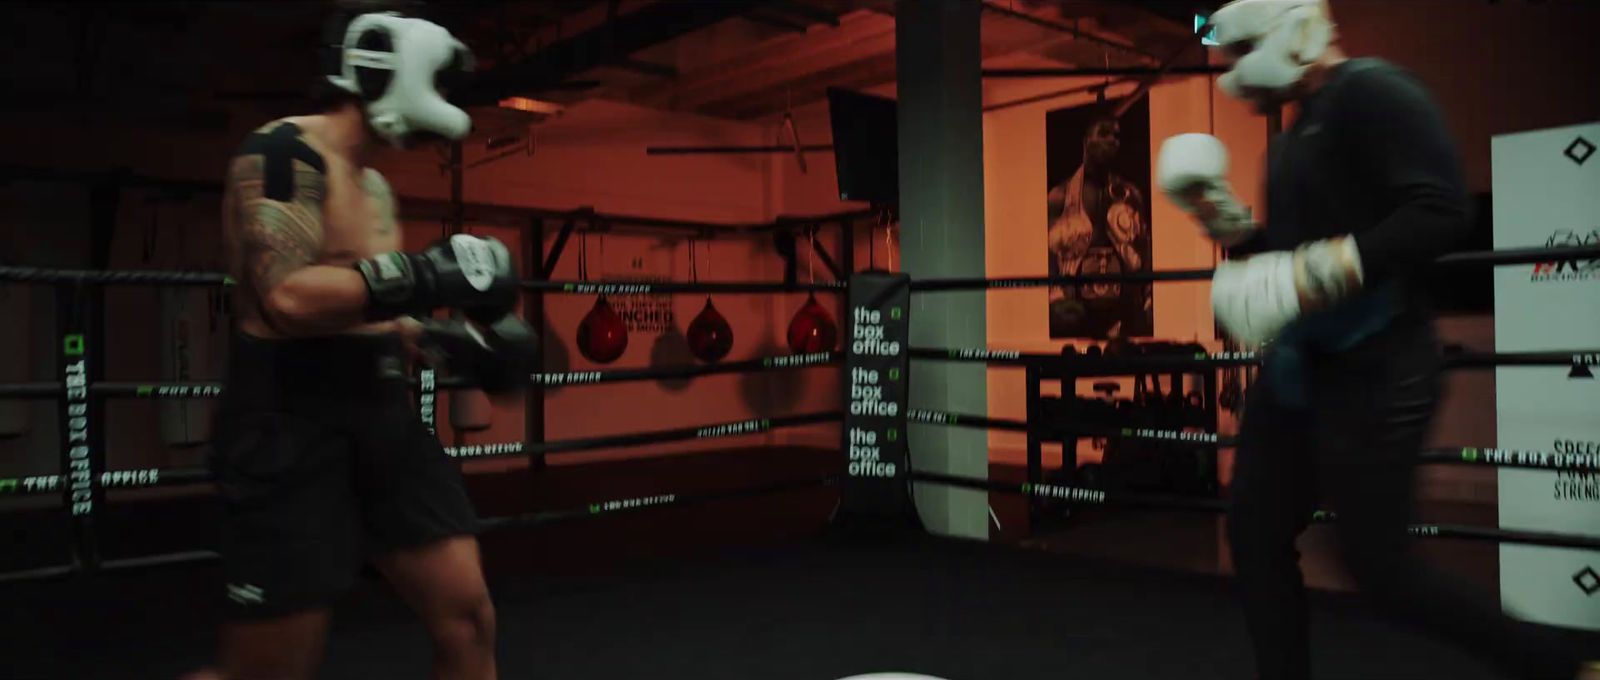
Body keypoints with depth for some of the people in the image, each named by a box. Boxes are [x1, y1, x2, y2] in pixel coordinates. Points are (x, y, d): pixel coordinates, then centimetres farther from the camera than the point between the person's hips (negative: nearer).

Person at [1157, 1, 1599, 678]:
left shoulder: (1369, 91, -11)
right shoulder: (1295, 135, 15)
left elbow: (1441, 213, -24)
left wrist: (1316, 272, -29)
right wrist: (1224, 220, 9)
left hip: (1370, 369, -9)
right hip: (1295, 366, 9)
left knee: (1379, 565, -2)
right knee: (1254, 534, 11)